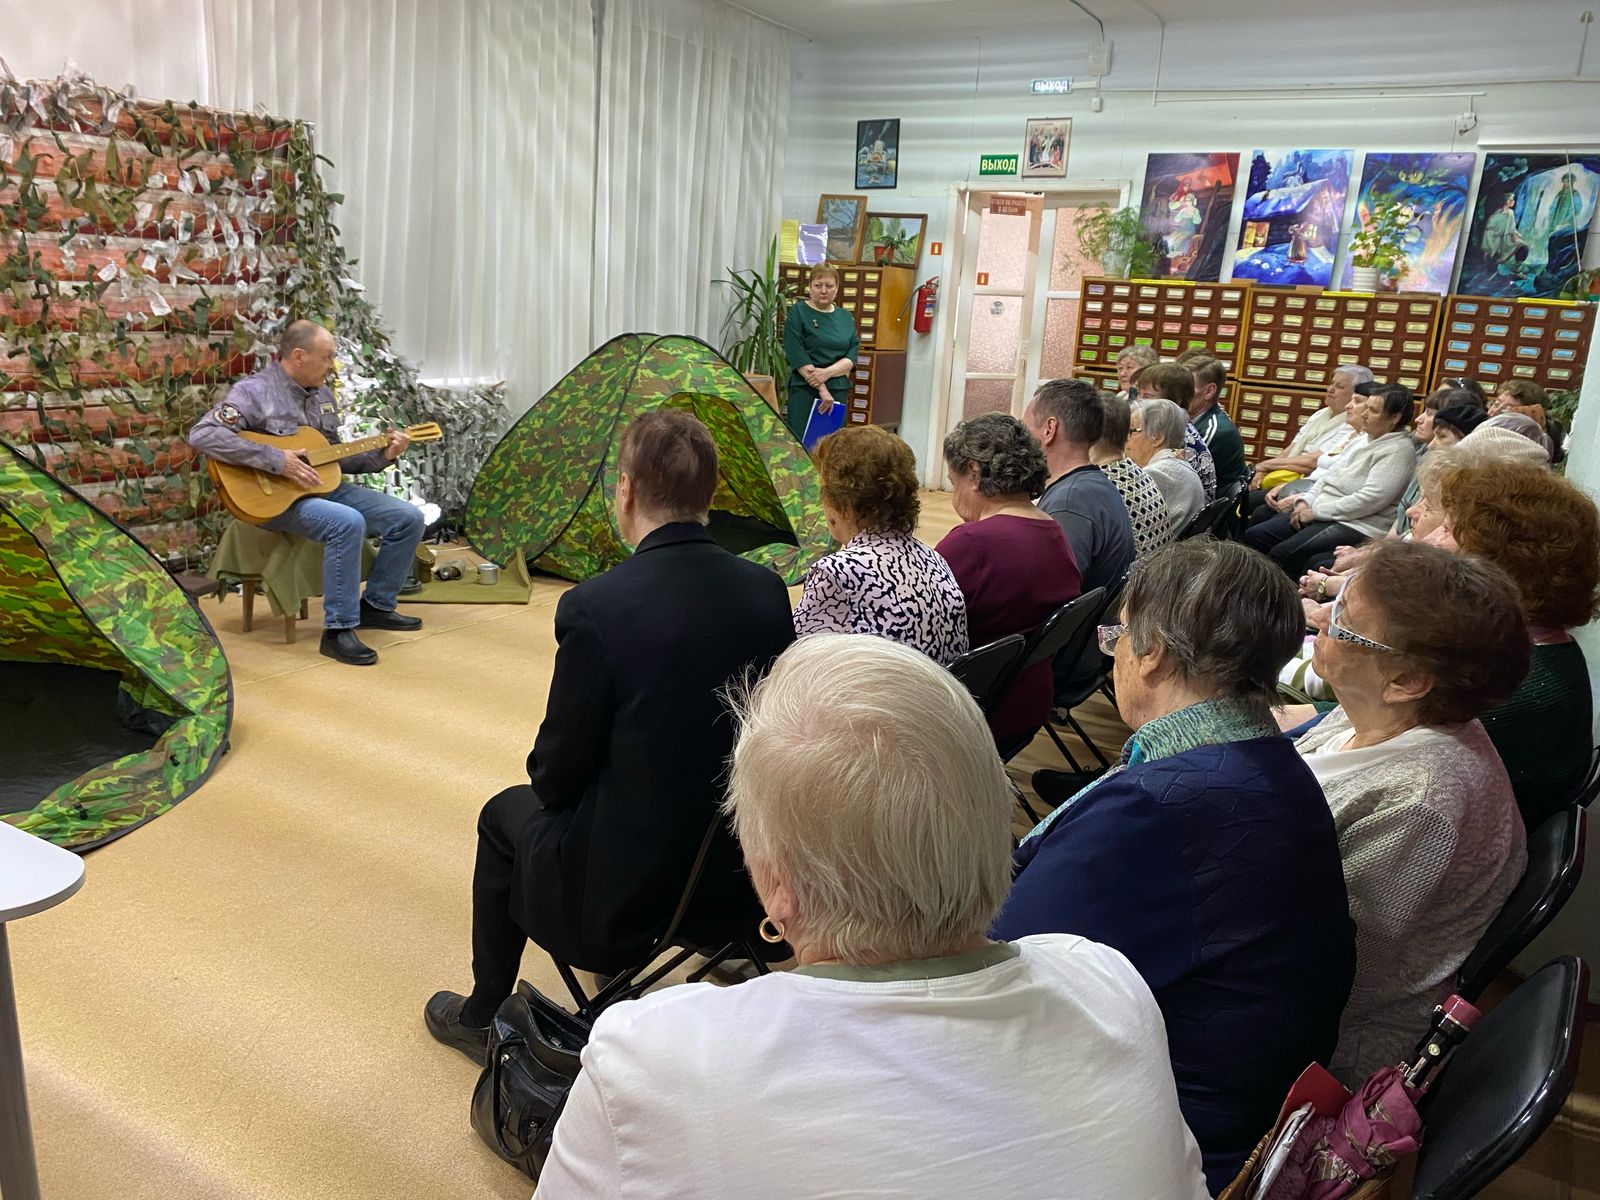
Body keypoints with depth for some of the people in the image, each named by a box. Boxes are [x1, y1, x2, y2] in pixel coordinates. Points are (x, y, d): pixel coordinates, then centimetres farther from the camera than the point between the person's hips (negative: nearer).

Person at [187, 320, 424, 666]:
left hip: (326, 486, 8)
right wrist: (277, 461, -28)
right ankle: (338, 630, -25)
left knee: (408, 518, -3)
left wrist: (382, 456, 4)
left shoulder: (322, 394, 13)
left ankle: (376, 605, 12)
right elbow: (202, 434, -25)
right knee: (348, 523, -35)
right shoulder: (255, 391, -12)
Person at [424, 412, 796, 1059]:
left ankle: (483, 1018, 40)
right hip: (746, 872, 5)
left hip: (624, 892, -5)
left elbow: (558, 773, -12)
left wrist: (552, 782, 11)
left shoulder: (595, 606, -21)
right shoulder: (767, 590, -6)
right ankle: (612, 973, 50)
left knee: (505, 816, 24)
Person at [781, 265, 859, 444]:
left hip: (839, 392, 4)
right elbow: (798, 357, -10)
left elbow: (852, 356, 5)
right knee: (803, 442, -8)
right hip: (805, 390, -4)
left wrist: (827, 372, -14)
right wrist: (822, 389, -17)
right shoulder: (797, 312, 0)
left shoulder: (845, 317, 13)